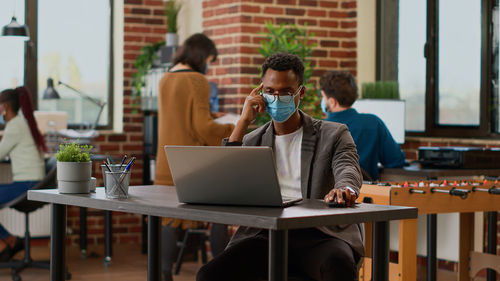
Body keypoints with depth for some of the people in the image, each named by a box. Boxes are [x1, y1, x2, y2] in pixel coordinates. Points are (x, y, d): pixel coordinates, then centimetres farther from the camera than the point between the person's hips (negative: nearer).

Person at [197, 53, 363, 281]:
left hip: (317, 234, -2)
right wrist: (244, 121, 3)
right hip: (264, 235, 3)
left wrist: (345, 189, -35)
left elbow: (348, 170, -8)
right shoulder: (251, 142, 20)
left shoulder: (333, 135, 13)